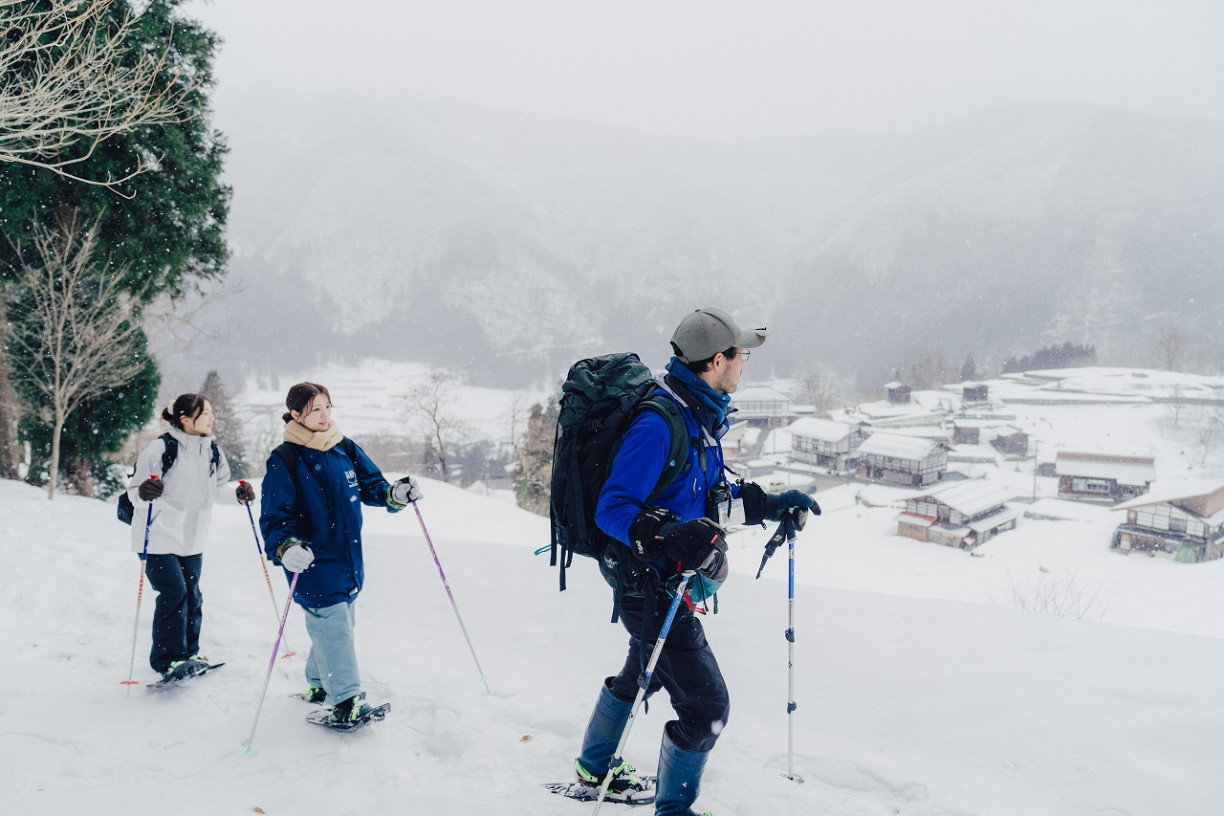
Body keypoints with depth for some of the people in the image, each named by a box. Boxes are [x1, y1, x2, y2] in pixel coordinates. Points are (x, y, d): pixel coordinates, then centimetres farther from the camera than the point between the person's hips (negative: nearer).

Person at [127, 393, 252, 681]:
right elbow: (134, 490, -12)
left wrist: (238, 493, 0)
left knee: (192, 595, 10)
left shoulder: (212, 450, 5)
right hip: (160, 536, -6)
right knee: (174, 593, -11)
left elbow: (215, 489, 17)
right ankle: (167, 660, 1)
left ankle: (188, 654, 24)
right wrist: (143, 493, -33)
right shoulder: (160, 449, -16)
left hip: (193, 538, 6)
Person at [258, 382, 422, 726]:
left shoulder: (345, 449, 4)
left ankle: (319, 684, 36)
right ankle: (346, 700, 4)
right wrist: (285, 547, -31)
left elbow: (371, 484, 11)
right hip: (313, 566, -6)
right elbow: (274, 516, -13)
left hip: (348, 560, 6)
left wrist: (395, 494, -10)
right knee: (332, 628, -8)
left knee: (339, 626, 17)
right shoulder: (284, 461, -12)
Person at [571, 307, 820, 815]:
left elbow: (710, 496, 16)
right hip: (650, 586, -11)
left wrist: (770, 504, 8)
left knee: (642, 674, 29)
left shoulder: (700, 417, 5)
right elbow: (612, 508, -27)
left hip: (670, 580, 11)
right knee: (706, 706, -3)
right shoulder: (659, 423, -26)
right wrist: (669, 536, -41)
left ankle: (594, 771, 50)